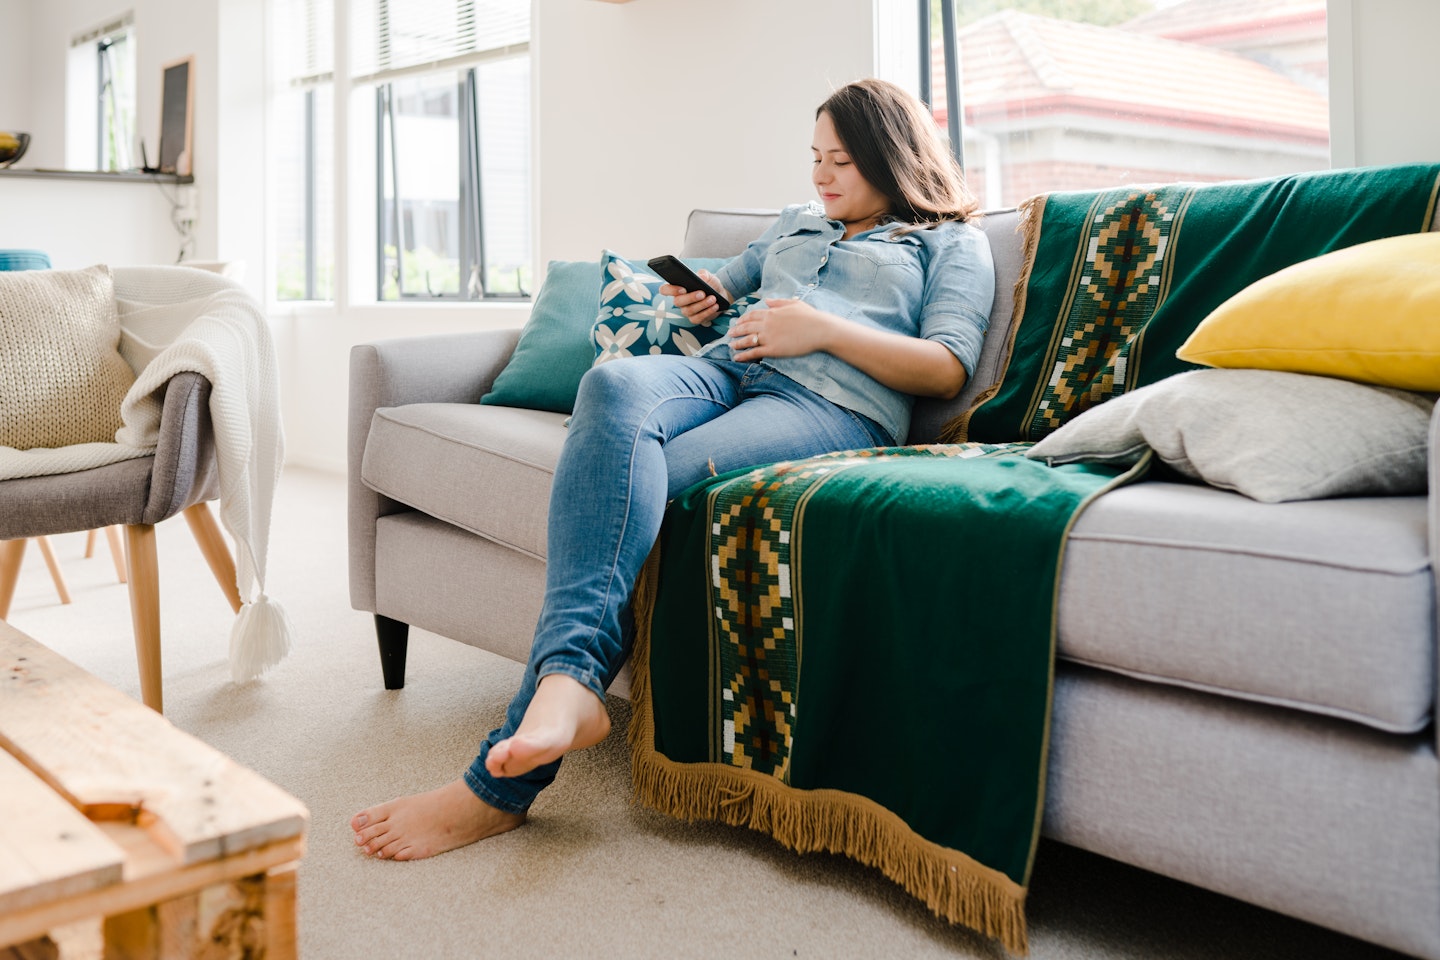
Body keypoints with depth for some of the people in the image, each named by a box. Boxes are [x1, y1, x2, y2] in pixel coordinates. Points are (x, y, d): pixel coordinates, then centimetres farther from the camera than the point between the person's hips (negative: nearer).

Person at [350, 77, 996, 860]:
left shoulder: (952, 242, 19)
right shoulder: (797, 222, 37)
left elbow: (948, 369, 5)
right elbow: (735, 276, 50)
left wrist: (825, 329, -5)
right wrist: (705, 292, 25)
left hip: (834, 404, -5)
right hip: (723, 369, 6)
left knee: (637, 478, -32)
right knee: (615, 385, -34)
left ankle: (501, 781, -36)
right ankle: (570, 679, -50)